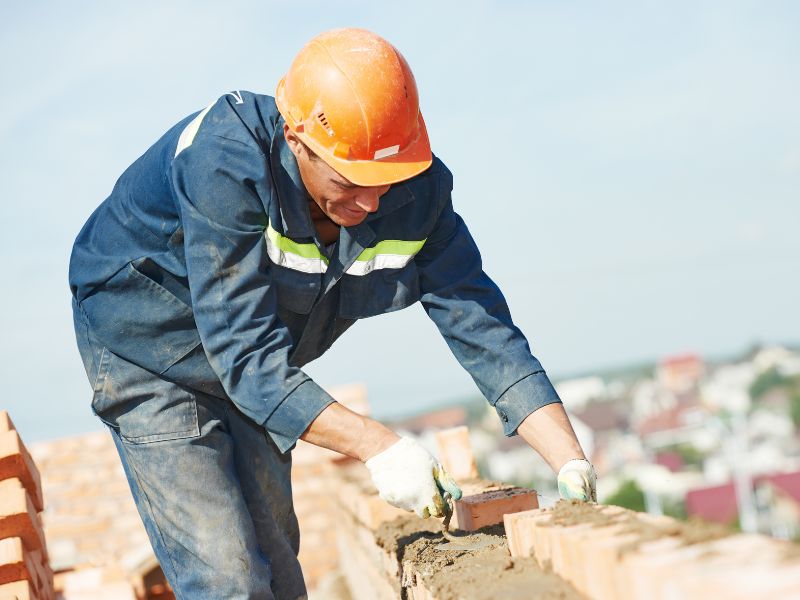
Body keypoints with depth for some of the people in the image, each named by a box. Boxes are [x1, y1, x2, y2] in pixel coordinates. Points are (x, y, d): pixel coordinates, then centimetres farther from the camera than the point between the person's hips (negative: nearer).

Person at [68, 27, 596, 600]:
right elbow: (246, 354, -40)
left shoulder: (417, 190, -20)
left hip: (256, 367, 6)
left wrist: (570, 461, -29)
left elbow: (482, 325, -18)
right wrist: (378, 446, -47)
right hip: (149, 344, -5)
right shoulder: (223, 163, -36)